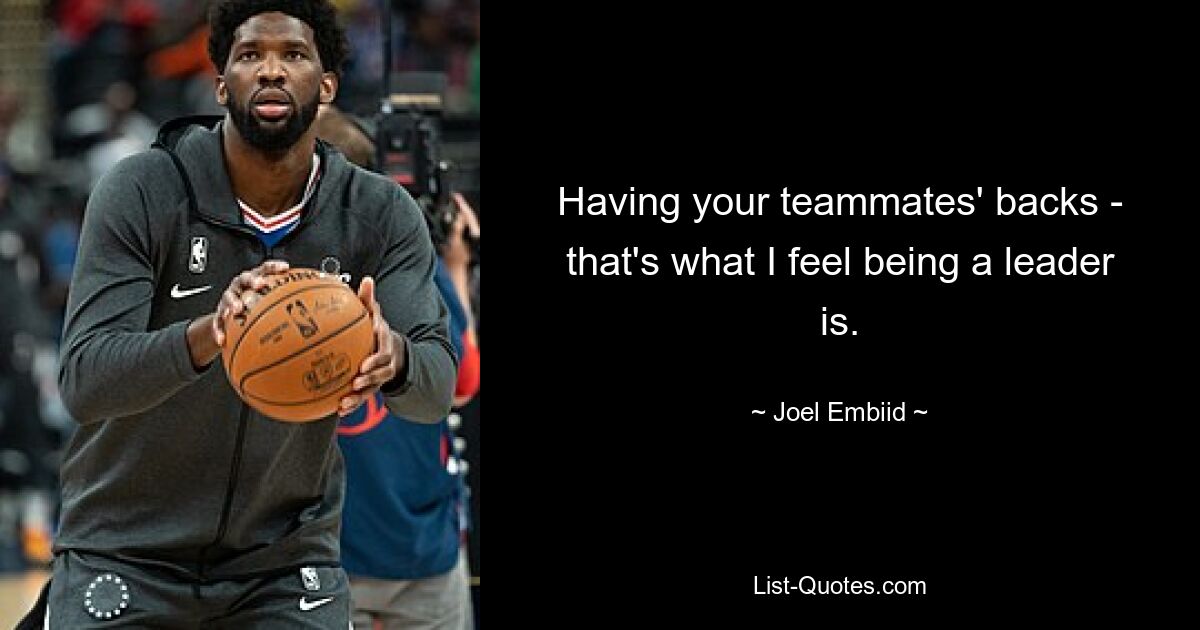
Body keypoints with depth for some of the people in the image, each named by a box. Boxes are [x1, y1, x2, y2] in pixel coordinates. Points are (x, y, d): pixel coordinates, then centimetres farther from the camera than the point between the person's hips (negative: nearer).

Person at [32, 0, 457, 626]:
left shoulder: (381, 216, -5)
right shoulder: (141, 192, -14)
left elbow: (438, 385, -14)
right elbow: (83, 381, -22)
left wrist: (394, 356, -39)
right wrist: (207, 334, -42)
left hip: (287, 560, 2)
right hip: (125, 551, -2)